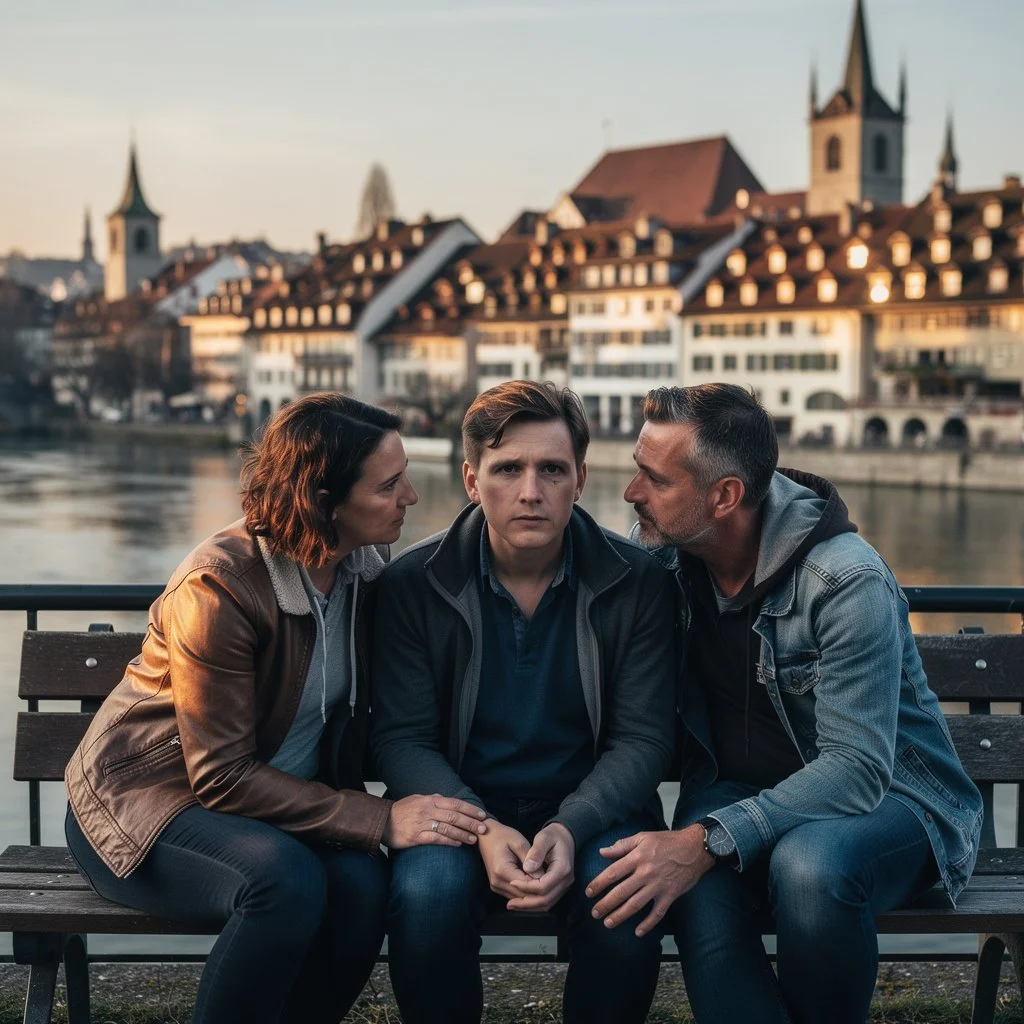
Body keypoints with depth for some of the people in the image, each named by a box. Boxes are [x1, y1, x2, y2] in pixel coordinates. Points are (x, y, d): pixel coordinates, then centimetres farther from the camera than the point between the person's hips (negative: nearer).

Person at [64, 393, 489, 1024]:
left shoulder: (363, 571, -1)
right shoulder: (220, 586, -22)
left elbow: (359, 718, 7)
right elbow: (221, 776, -23)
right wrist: (379, 821, -28)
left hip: (280, 805, 6)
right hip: (145, 804, -5)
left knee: (363, 881, -27)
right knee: (287, 879, -35)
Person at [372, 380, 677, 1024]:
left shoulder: (639, 583, -4)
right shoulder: (413, 585, -4)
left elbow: (643, 738, -6)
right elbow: (402, 738, -6)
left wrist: (571, 828, -24)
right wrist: (480, 829, -24)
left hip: (590, 809, 0)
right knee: (429, 891, -32)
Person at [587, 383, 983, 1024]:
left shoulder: (847, 581, -21)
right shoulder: (668, 562, -2)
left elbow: (856, 767, -27)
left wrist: (707, 840, -36)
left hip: (886, 797, -3)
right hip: (741, 789, 4)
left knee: (807, 866, -38)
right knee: (700, 891, -32)